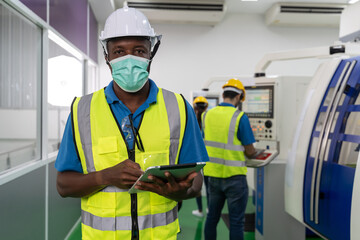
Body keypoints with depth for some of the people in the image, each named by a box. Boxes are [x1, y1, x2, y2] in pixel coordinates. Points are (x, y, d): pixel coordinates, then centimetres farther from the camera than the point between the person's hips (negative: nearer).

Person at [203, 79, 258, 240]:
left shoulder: (206, 115, 2)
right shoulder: (240, 117, -14)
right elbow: (249, 152, -10)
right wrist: (254, 153, 12)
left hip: (213, 175, 5)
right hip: (234, 177, -5)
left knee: (212, 217, 18)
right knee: (236, 222, 6)